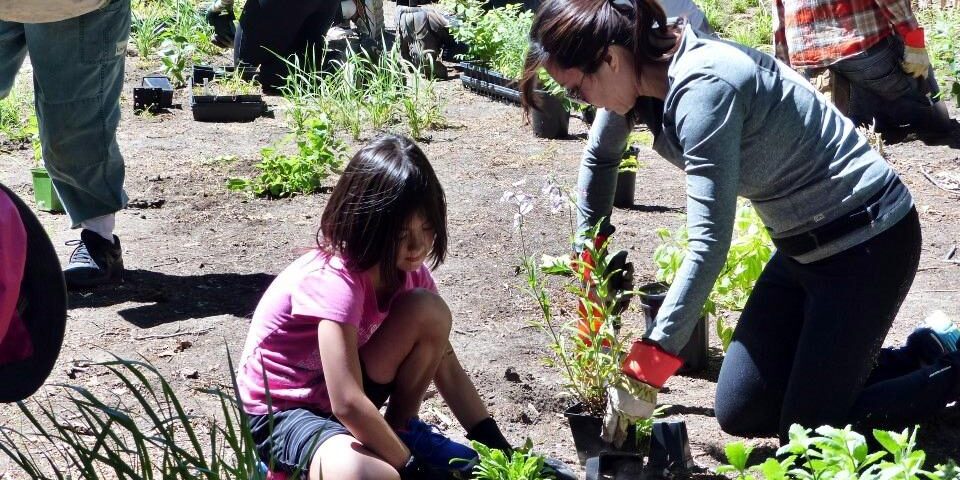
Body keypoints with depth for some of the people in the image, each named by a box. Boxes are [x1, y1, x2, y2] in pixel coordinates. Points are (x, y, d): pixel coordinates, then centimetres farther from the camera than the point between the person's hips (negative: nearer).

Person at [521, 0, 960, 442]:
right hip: (802, 244, 9)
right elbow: (600, 158, 16)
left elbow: (710, 241, -32)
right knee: (739, 414, 10)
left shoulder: (703, 88, -30)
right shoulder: (650, 80, -4)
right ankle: (915, 359, 21)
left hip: (867, 243, -9)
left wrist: (647, 366, -30)